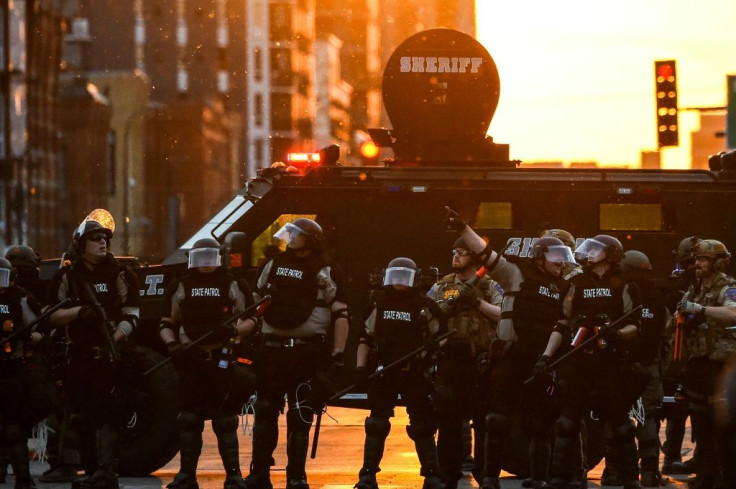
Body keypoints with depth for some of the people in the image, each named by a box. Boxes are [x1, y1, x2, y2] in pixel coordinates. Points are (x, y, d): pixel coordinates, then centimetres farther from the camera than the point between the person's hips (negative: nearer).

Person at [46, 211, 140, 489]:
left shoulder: (120, 275, 5)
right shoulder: (66, 277, 9)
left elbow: (131, 316, 2)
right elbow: (52, 316, 4)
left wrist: (115, 339, -16)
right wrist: (79, 312, -15)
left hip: (107, 354, -3)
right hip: (77, 356, 3)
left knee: (105, 414, -15)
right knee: (81, 417, 8)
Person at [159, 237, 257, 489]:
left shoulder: (234, 286, 7)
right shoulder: (179, 287, 12)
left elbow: (252, 319, 8)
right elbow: (166, 324, 13)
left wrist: (235, 330, -12)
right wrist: (172, 344, -7)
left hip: (223, 361, -2)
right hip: (190, 359, 2)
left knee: (225, 420, -3)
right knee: (188, 419, 3)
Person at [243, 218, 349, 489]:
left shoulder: (326, 270, -3)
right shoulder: (275, 263, 12)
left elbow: (341, 314, -6)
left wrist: (338, 354, -13)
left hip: (308, 353, -5)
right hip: (271, 350, 5)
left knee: (300, 418, -2)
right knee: (265, 413, 6)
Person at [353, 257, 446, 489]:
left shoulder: (424, 307, 0)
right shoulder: (380, 306, 10)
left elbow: (440, 337, 1)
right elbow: (366, 339, 13)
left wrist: (435, 346, -21)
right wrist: (361, 366, 2)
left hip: (415, 374, -2)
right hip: (384, 374, 2)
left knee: (423, 426, -1)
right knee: (376, 426, 0)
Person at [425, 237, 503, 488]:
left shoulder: (490, 286, 3)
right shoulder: (442, 286, 12)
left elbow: (503, 315, -10)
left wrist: (477, 301, -18)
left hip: (479, 361, -2)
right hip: (449, 361, 3)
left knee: (483, 420, 2)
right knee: (448, 420, 5)